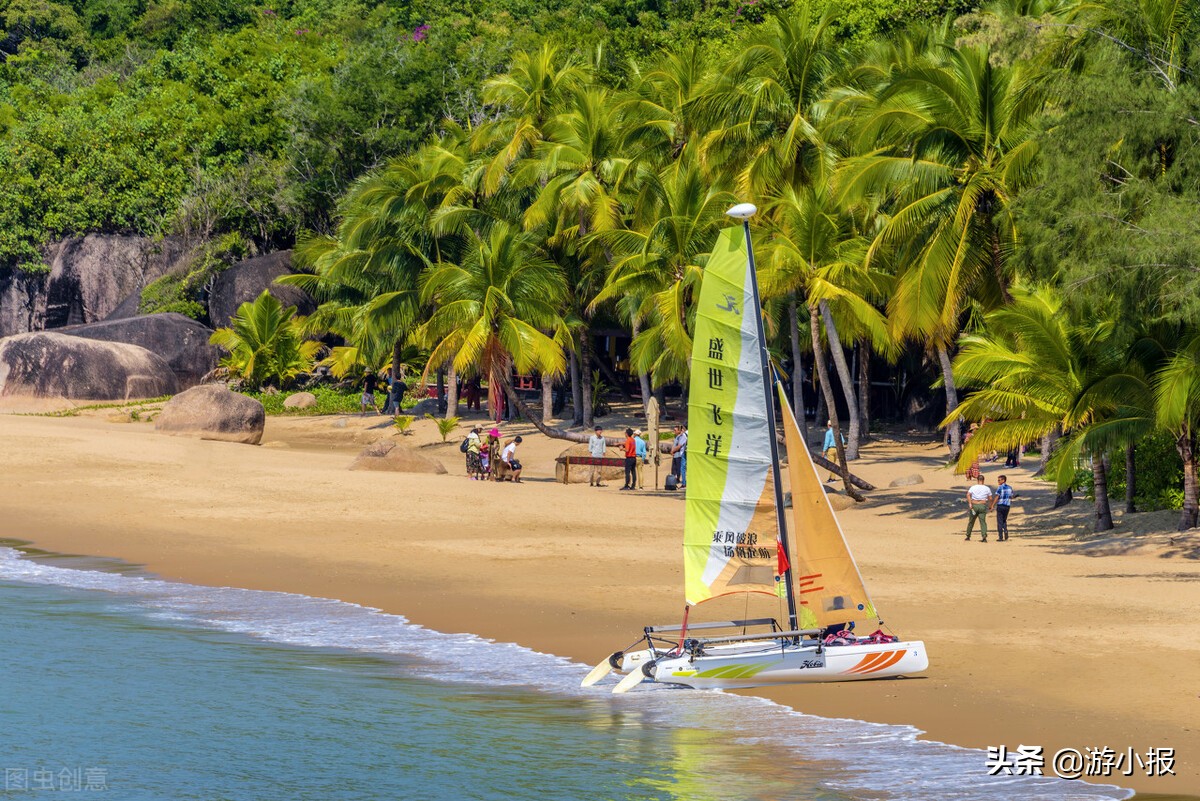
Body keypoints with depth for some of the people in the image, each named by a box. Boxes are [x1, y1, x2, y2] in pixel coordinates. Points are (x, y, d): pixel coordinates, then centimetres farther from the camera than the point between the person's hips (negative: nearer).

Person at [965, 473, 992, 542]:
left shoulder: (973, 487, 2)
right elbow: (990, 498, 3)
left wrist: (970, 503, -17)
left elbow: (968, 495, -13)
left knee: (971, 521, 15)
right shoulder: (987, 488, 4)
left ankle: (968, 536, 26)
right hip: (983, 505, 0)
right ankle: (984, 536, -24)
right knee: (983, 521, -5)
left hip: (974, 505, 0)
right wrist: (990, 506, 15)